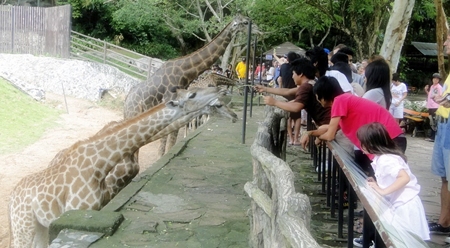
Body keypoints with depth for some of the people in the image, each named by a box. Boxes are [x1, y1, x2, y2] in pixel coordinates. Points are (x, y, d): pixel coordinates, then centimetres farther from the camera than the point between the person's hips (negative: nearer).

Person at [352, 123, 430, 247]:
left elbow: (405, 178, -34)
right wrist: (376, 184, 0)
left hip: (404, 207, -10)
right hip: (397, 205, 10)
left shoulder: (386, 160, -23)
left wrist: (383, 191, -32)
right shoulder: (381, 157, 7)